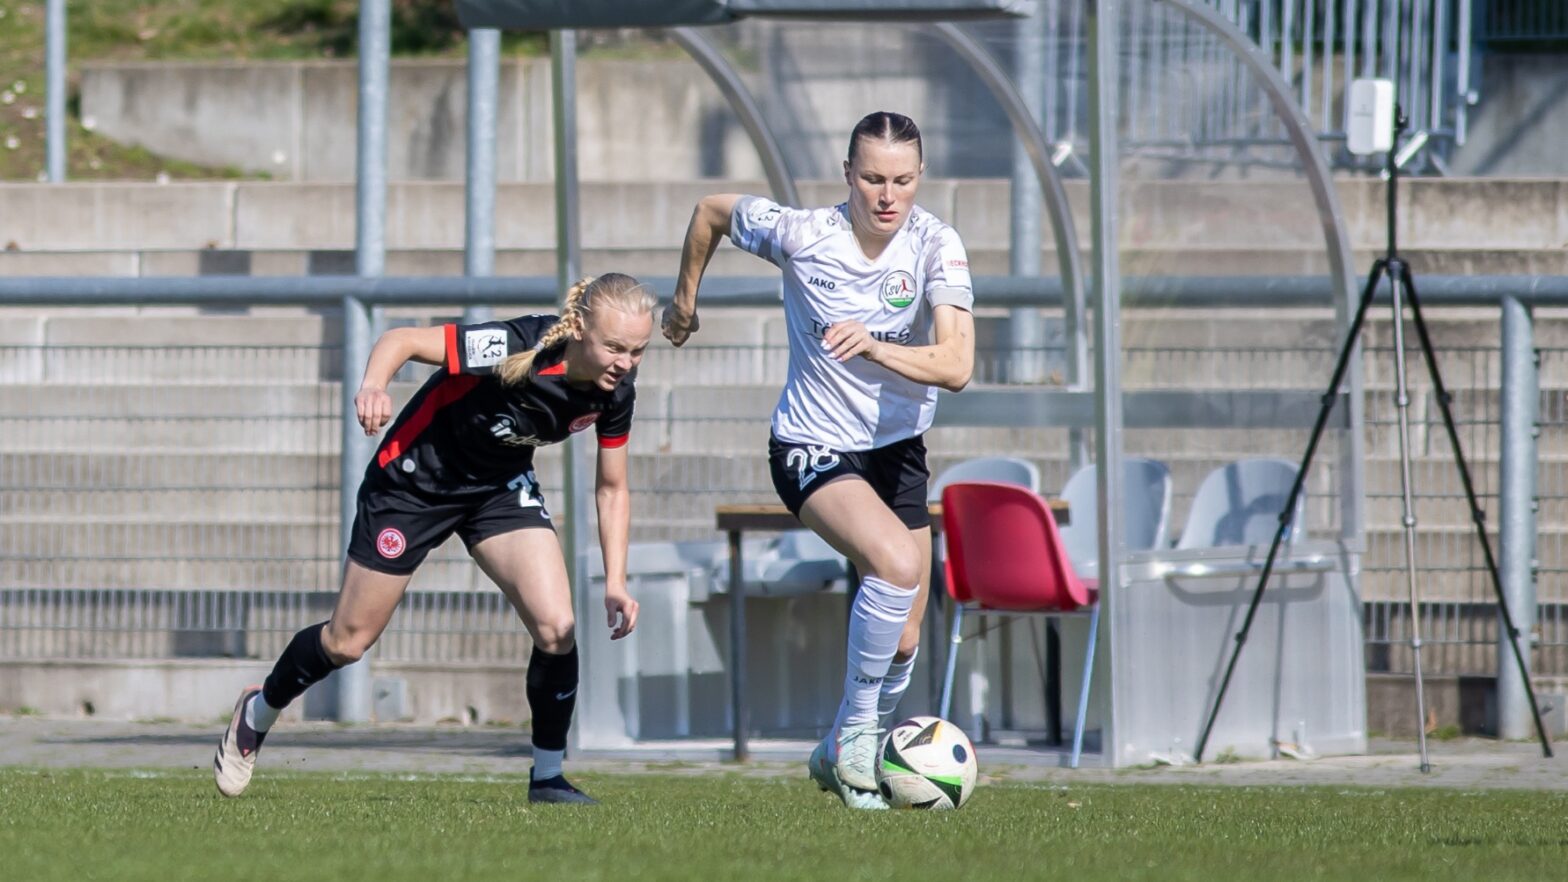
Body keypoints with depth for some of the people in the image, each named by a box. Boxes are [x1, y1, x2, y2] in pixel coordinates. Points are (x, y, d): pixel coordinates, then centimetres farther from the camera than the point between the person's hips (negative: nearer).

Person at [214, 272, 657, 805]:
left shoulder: (615, 390, -16)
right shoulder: (515, 348, -35)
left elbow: (612, 488, -1)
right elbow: (402, 340, -31)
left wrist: (615, 581, -9)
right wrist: (374, 385, -52)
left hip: (502, 487, 4)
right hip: (417, 478, -4)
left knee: (556, 627, -17)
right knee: (348, 641, 6)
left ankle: (547, 776, 2)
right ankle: (257, 712, 37)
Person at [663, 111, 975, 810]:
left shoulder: (935, 245, -17)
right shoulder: (801, 234, -19)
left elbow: (956, 366, -27)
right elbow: (711, 211, 1)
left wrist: (873, 346, -43)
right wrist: (685, 299, 15)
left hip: (898, 449, 4)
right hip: (814, 449, -4)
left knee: (901, 645, 9)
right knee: (898, 564, -31)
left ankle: (838, 756, 36)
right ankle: (855, 733, -15)